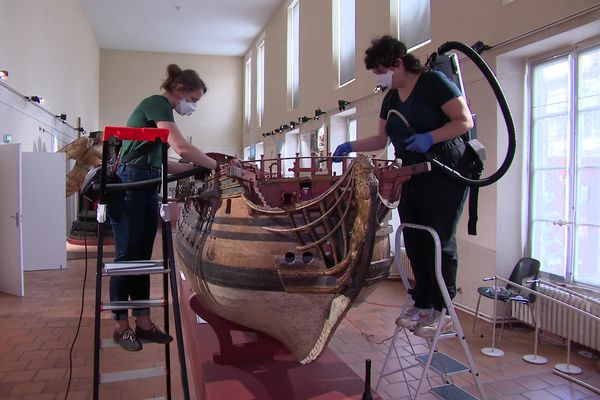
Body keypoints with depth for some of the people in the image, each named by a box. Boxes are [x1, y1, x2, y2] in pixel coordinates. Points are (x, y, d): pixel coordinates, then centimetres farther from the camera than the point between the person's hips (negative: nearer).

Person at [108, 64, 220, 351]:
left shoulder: (161, 109, 19)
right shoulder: (158, 104, -10)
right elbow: (183, 148, -23)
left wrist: (197, 167, 7)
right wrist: (217, 166, -15)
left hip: (146, 189, 10)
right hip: (128, 185, -10)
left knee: (143, 257, 10)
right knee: (127, 256, -2)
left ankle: (143, 322, 17)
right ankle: (121, 326, 10)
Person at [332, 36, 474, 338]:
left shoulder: (433, 82, -8)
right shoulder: (390, 98, 14)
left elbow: (465, 121, -12)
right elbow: (381, 139, 19)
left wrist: (429, 138, -24)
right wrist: (350, 147, 8)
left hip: (446, 176, -7)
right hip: (413, 178, 8)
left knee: (440, 241, -3)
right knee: (414, 242, 8)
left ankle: (441, 312, 10)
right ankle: (422, 305, 21)